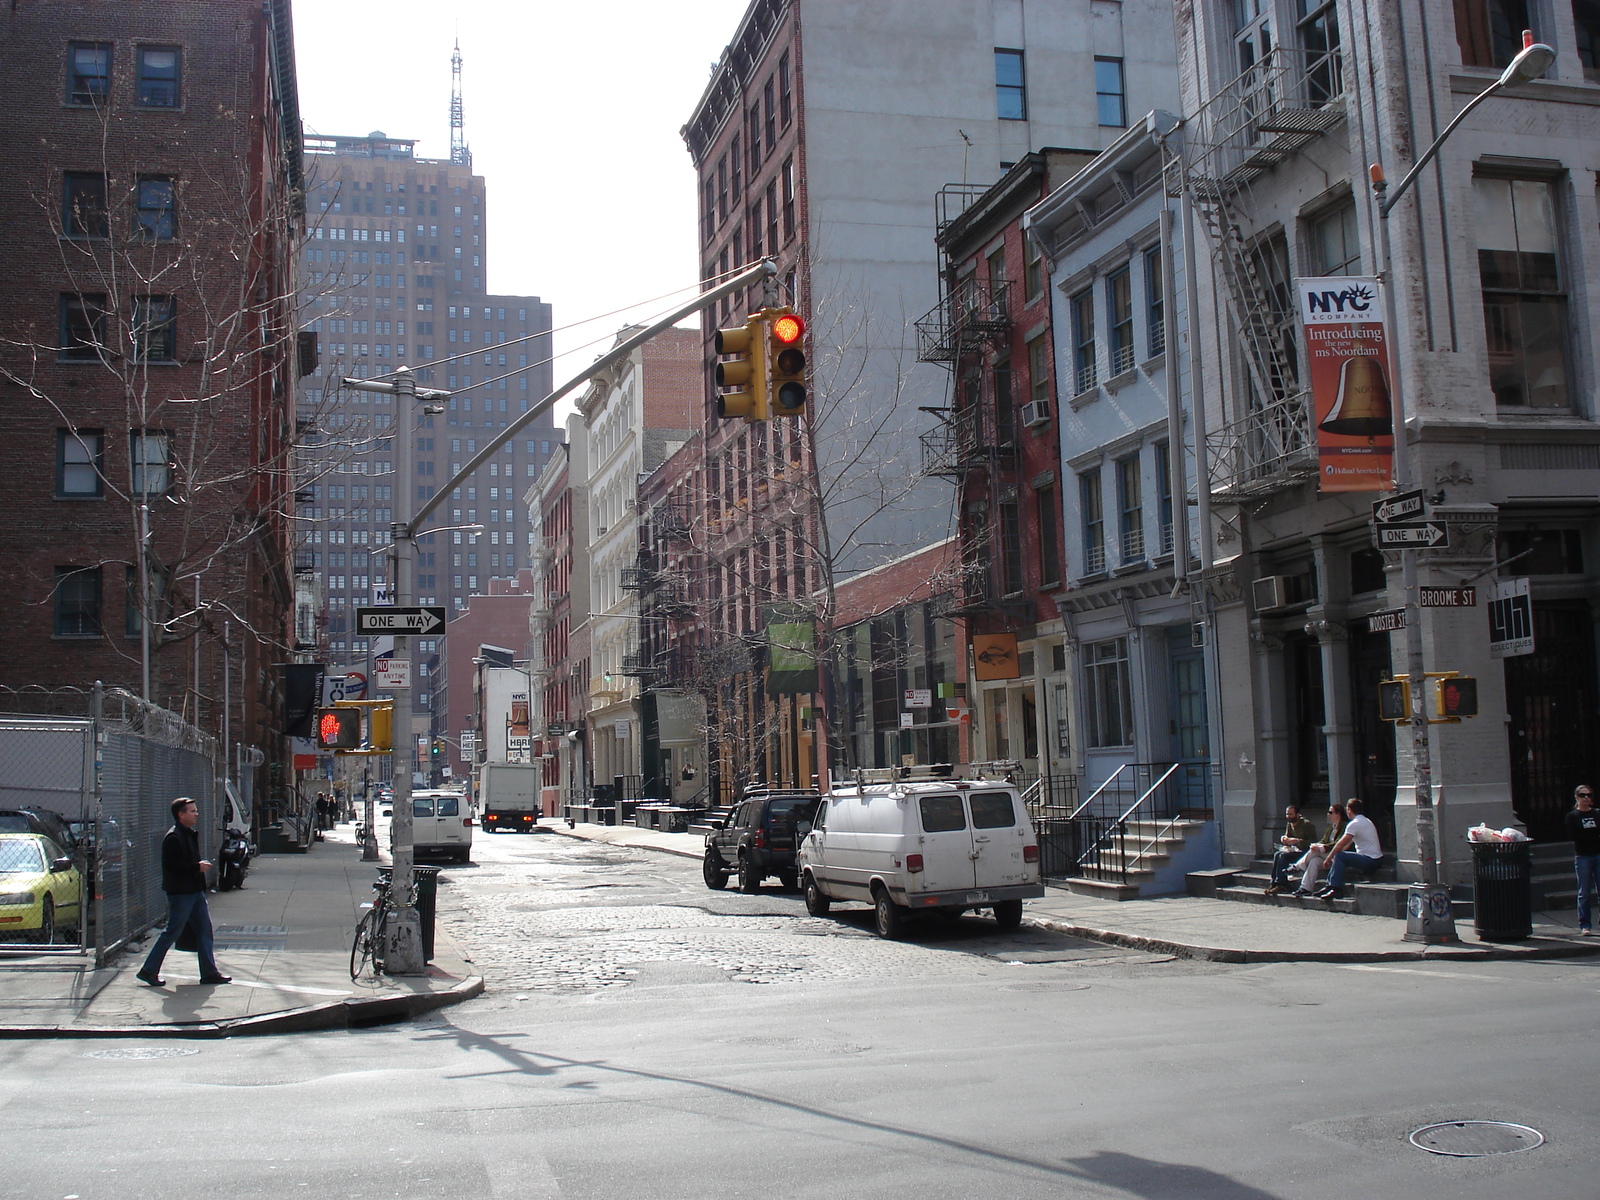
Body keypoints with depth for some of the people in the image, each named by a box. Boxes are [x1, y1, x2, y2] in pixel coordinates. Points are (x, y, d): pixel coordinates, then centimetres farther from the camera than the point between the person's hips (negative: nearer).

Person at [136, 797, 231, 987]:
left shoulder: (190, 835, 15)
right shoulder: (173, 838, -15)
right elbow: (171, 865, -23)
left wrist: (201, 865, 10)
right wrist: (197, 867, -19)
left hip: (196, 891, 9)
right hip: (180, 892, -9)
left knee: (204, 930, 7)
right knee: (172, 932, -2)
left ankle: (209, 972, 11)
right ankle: (149, 970, 11)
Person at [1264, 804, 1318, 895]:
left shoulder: (1307, 824, -13)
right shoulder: (1289, 824, 11)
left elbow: (1313, 842, -18)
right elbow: (1287, 837, 23)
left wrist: (1297, 841, -26)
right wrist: (1284, 839, -2)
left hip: (1305, 852, -8)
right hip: (1294, 850, 8)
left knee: (1283, 856, -27)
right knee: (1277, 855, -18)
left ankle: (1279, 884, -26)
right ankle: (1273, 883, -23)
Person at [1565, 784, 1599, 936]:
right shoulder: (1572, 816, 4)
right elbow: (1573, 835, -8)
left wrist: (1586, 837, -12)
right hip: (1582, 856, -2)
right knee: (1584, 892, -1)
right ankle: (1584, 926, 2)